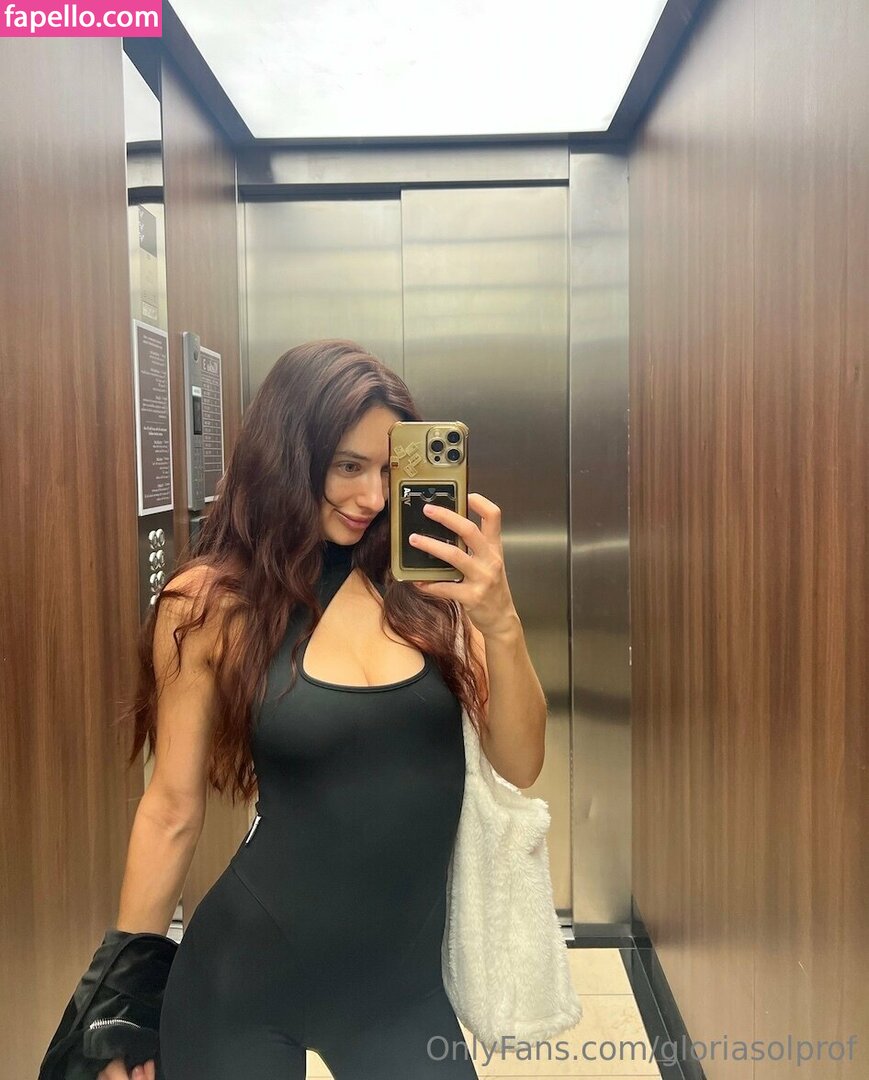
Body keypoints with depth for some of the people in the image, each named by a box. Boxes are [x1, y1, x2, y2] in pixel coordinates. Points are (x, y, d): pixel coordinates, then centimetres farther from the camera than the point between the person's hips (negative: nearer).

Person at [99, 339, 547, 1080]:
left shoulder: (426, 581, -7)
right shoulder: (212, 606, -12)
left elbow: (519, 765, -6)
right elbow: (173, 810, -4)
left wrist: (500, 623, -23)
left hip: (405, 983, 2)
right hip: (245, 983, -1)